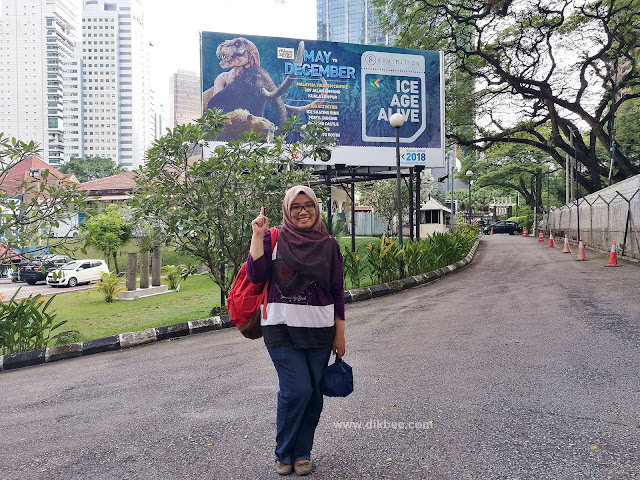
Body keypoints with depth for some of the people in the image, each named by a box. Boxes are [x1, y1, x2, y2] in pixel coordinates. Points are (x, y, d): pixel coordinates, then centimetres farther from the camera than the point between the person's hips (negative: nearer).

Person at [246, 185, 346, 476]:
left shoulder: (328, 245, 5)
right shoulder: (273, 239, 0)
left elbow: (337, 291, 7)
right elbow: (256, 276, -12)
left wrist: (340, 334, 6)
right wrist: (258, 235, -15)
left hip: (319, 331, 3)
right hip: (282, 330, -2)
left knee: (313, 396, 7)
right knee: (297, 389, -11)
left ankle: (302, 453, 28)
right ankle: (283, 453, 13)